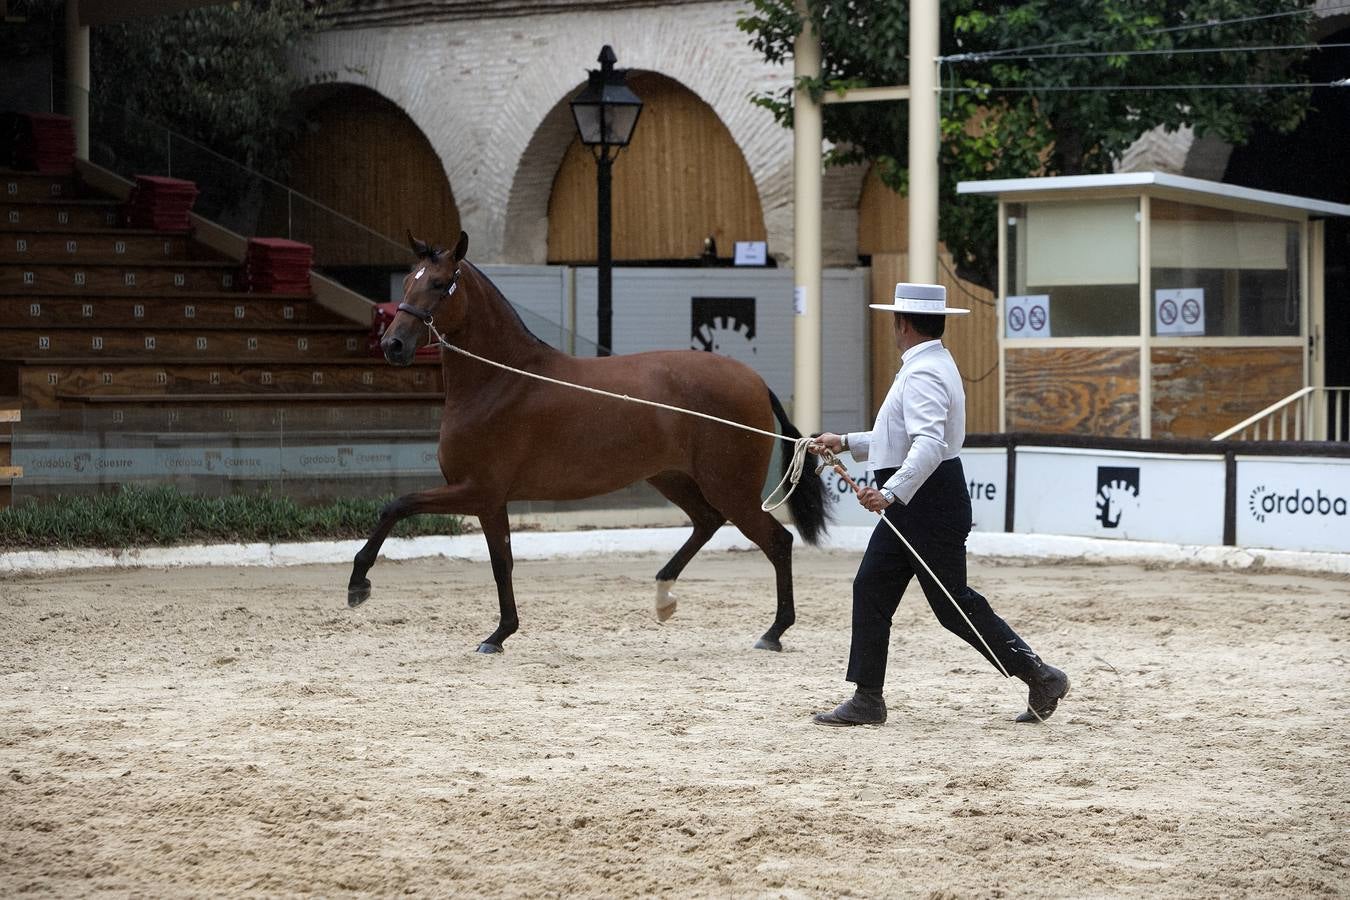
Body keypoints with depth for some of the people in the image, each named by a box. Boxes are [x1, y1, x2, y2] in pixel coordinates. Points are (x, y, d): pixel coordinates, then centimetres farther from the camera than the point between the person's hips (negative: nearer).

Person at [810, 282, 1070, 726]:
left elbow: (929, 445, -32)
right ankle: (867, 700, 9)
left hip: (929, 505, -11)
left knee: (954, 604, -5)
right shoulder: (932, 366, 16)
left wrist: (892, 492, -41)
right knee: (871, 589, 8)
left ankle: (1040, 676, 2)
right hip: (912, 505, 11)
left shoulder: (923, 375, -18)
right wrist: (847, 442, 27)